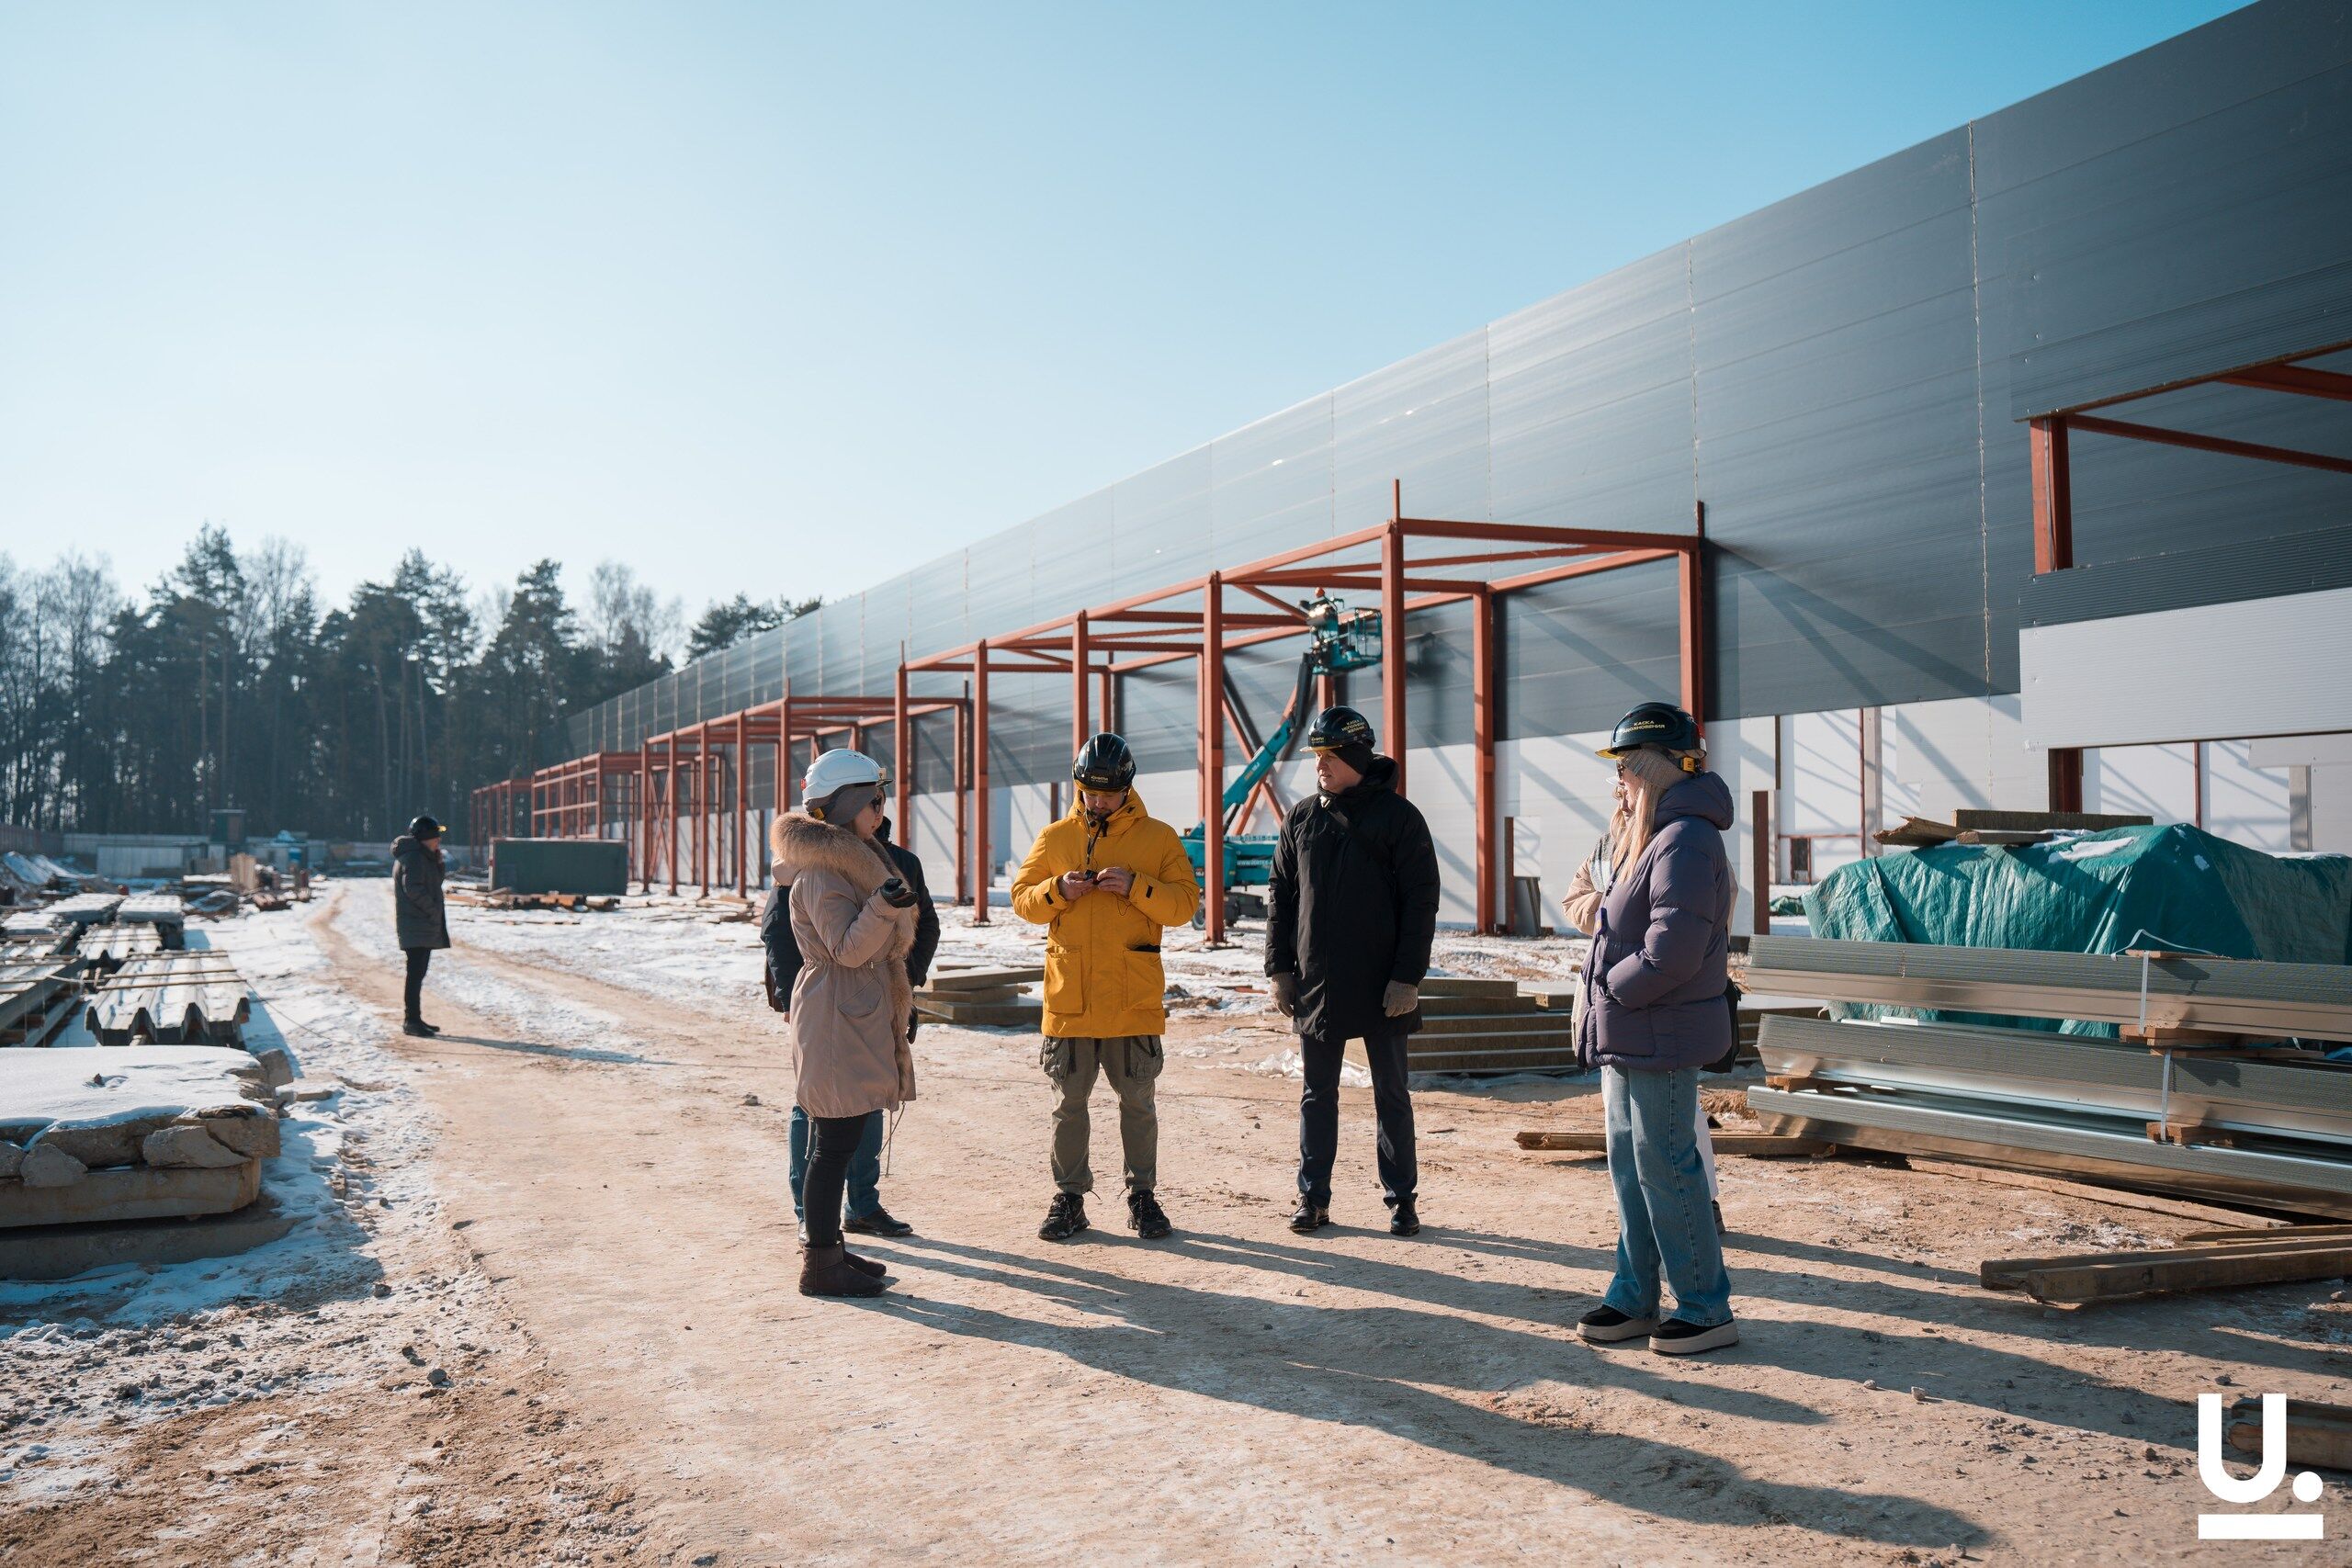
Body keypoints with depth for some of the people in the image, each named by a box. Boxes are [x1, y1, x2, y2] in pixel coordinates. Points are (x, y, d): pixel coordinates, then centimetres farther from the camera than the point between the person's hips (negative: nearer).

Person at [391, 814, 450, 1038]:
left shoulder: (423, 856, 17)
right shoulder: (413, 857, -14)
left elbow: (439, 876, 21)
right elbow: (414, 889, -22)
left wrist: (437, 857, 6)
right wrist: (434, 910, -16)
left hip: (424, 926, 11)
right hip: (415, 925, -11)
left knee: (418, 973, 14)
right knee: (416, 973, -9)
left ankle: (413, 1019, 21)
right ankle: (411, 1021, -7)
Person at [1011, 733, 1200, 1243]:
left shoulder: (1158, 838, 2)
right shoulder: (1054, 838, 7)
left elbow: (1185, 903, -2)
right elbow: (1022, 898, 8)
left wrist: (1136, 887, -17)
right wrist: (1057, 890, -11)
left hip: (1134, 999, -1)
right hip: (1068, 996, 1)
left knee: (1137, 1101, 8)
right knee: (1069, 1102, 8)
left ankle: (1143, 1195, 21)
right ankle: (1069, 1197, 19)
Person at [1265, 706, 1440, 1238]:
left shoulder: (1398, 816, -5)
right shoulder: (1302, 817, 7)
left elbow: (1421, 901, -7)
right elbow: (1279, 895, 11)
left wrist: (1408, 976, -13)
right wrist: (1279, 967, 4)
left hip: (1382, 988, -3)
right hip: (1314, 985, 4)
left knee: (1392, 1096, 7)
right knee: (1317, 1095, 10)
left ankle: (1401, 1198, 17)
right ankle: (1313, 1197, 19)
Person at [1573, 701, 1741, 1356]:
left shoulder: (1685, 840, -19)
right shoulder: (1643, 835, 13)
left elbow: (1673, 950, -26)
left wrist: (1611, 989, -13)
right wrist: (1602, 1011, 8)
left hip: (1660, 1040, -10)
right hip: (1624, 1035, 10)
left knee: (1666, 1171, -1)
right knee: (1628, 1168, 15)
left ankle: (1706, 1309, 12)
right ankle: (1635, 1298, 26)